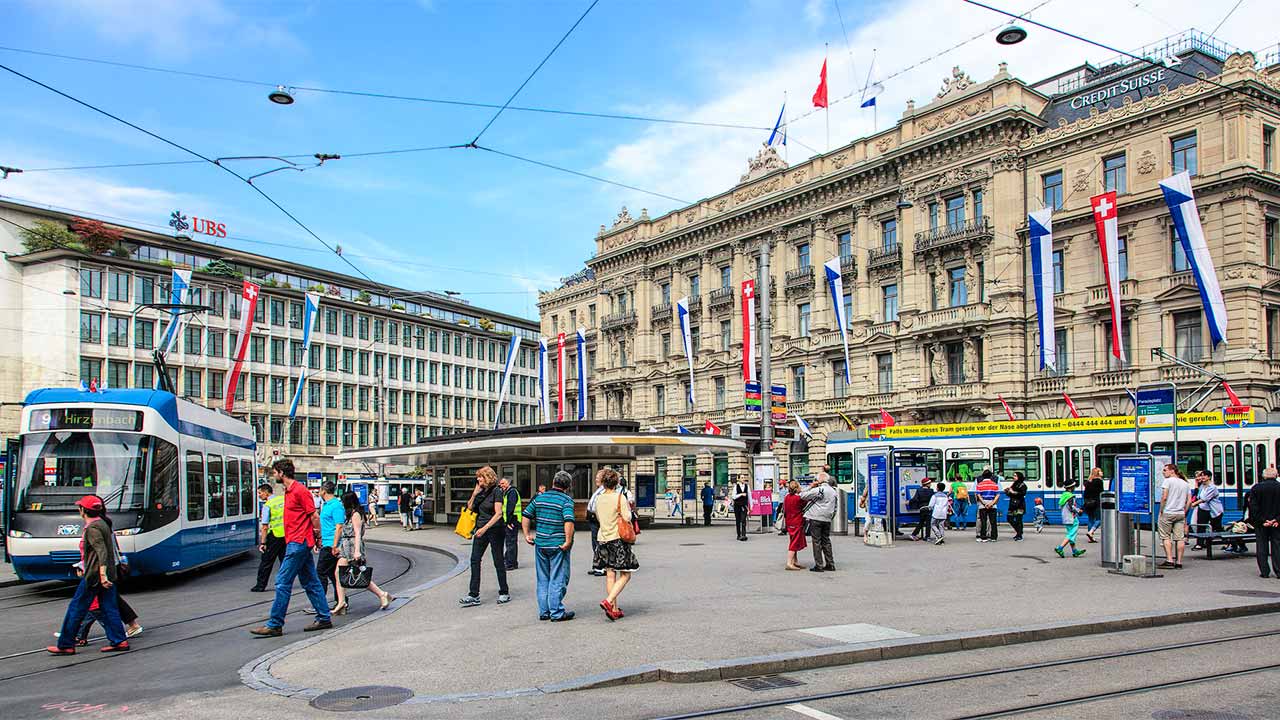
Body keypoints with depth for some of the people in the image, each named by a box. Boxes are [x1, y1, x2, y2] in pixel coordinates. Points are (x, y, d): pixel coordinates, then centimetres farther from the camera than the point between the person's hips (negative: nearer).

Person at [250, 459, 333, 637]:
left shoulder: (299, 490, -14)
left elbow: (314, 516, -14)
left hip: (298, 543, -10)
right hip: (295, 543, 10)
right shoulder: (288, 491, 16)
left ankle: (275, 625, -2)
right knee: (310, 582, 11)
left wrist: (317, 537, -9)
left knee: (283, 582, -7)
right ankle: (324, 618, 16)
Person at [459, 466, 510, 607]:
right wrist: (475, 493, 1)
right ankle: (473, 595, 1)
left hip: (495, 529, -7)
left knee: (498, 562, 2)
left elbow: (498, 513, -18)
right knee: (475, 560, -1)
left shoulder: (496, 491, -11)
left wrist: (485, 528, -25)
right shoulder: (480, 491, 9)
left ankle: (504, 593, 16)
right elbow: (470, 507, 14)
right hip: (481, 529, 7)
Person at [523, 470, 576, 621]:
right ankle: (557, 613, 7)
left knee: (543, 579, 15)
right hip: (558, 545, -5)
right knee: (558, 580, 4)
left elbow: (525, 516, 7)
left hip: (540, 544, 5)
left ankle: (543, 612, 21)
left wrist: (527, 534, 12)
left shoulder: (539, 497, 6)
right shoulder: (566, 500, -10)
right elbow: (569, 521, -24)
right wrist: (568, 541, -19)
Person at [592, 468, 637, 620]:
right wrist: (628, 507, 4)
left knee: (610, 575, 9)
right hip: (618, 539, -6)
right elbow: (627, 518, -12)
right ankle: (608, 601, -16)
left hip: (604, 539, 6)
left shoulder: (599, 498, 7)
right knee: (625, 575, 1)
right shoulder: (620, 497, -11)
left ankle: (614, 609, 10)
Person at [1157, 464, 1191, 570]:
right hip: (1180, 514, 6)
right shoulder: (1185, 484, 14)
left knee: (1166, 537, 1)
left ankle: (1169, 560, -6)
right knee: (1180, 538, 4)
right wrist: (1184, 513, 16)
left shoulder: (1168, 481, -6)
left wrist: (1161, 511, -4)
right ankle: (1179, 562, 5)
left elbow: (1164, 498, -13)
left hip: (1167, 513, -6)